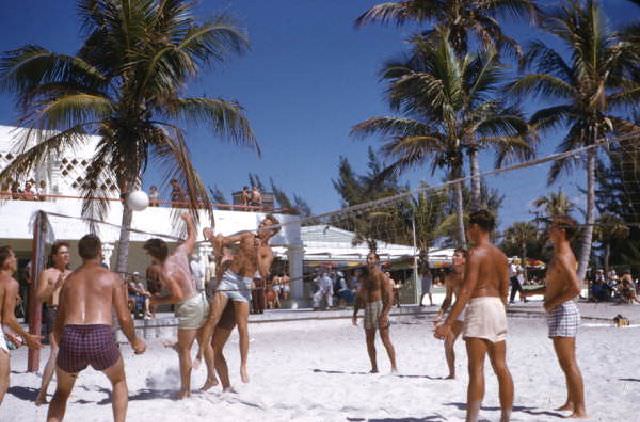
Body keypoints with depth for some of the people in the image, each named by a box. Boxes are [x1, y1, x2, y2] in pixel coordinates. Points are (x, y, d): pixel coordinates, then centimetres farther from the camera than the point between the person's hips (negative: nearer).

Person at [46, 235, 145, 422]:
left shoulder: (69, 280, 22)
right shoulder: (112, 278, 12)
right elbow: (124, 318, 6)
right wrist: (134, 341, 24)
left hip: (71, 339, 3)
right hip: (101, 339, -2)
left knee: (61, 392, 30)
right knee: (119, 381, 29)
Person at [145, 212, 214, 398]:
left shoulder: (164, 271, -20)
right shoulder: (180, 252, 0)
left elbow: (177, 296, -25)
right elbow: (192, 238, 19)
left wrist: (158, 301, -10)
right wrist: (189, 220, 34)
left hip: (189, 307, -8)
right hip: (201, 300, 9)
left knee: (184, 350, 2)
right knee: (204, 342, 22)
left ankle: (185, 389, 8)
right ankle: (211, 376, 34)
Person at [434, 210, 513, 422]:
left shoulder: (475, 253, -11)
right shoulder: (501, 256, 14)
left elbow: (466, 291, -19)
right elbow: (504, 292, 16)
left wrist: (448, 323, -21)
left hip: (479, 307, -8)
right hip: (498, 309, 8)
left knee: (476, 369, -8)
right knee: (501, 367, 10)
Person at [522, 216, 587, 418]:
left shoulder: (563, 257, -17)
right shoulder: (562, 255, 16)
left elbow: (575, 288, -28)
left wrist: (552, 303, -18)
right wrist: (532, 292, 21)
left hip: (562, 311, -11)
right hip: (560, 312, 11)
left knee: (568, 363, -9)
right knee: (568, 362, 18)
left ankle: (580, 410, -7)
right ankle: (571, 403, 28)